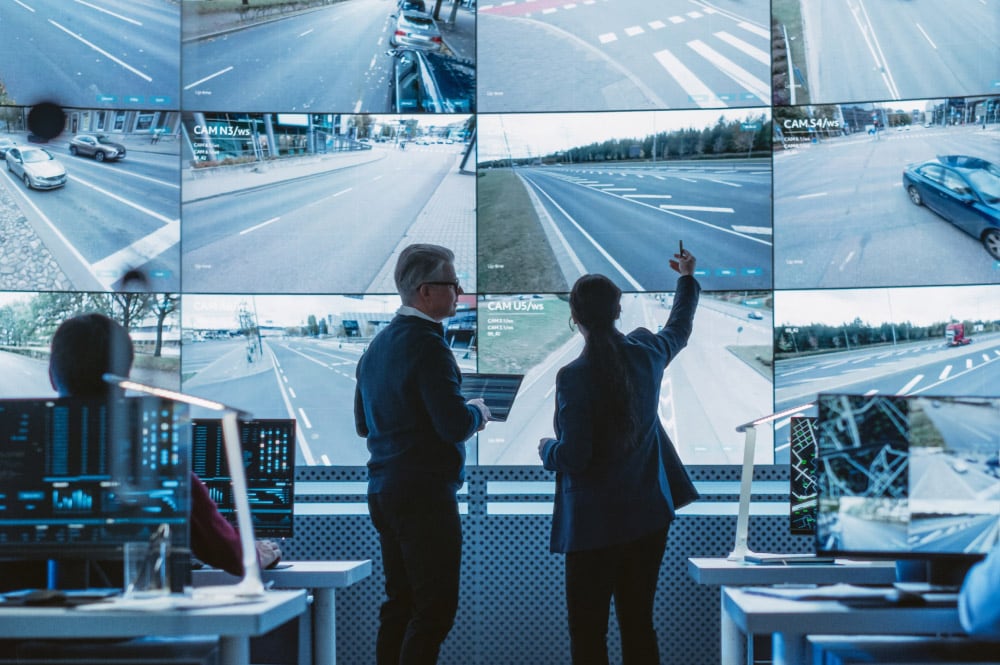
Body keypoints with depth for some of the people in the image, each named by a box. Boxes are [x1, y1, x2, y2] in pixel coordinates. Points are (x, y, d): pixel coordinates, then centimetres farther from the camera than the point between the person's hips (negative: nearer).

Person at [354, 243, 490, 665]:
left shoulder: (377, 345, 13)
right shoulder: (427, 345, -16)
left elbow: (364, 423, 21)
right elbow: (456, 425, -22)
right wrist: (477, 413, -1)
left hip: (384, 492, 9)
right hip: (425, 493, -9)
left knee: (400, 604, 13)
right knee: (435, 608, -6)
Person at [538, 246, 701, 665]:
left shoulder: (574, 377, -17)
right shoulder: (646, 354, 1)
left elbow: (572, 457, -18)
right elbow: (679, 329, 25)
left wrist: (547, 450, 4)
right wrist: (687, 279, 42)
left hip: (594, 521, -6)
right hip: (648, 516, 6)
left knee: (588, 631, 2)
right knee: (638, 624, 12)